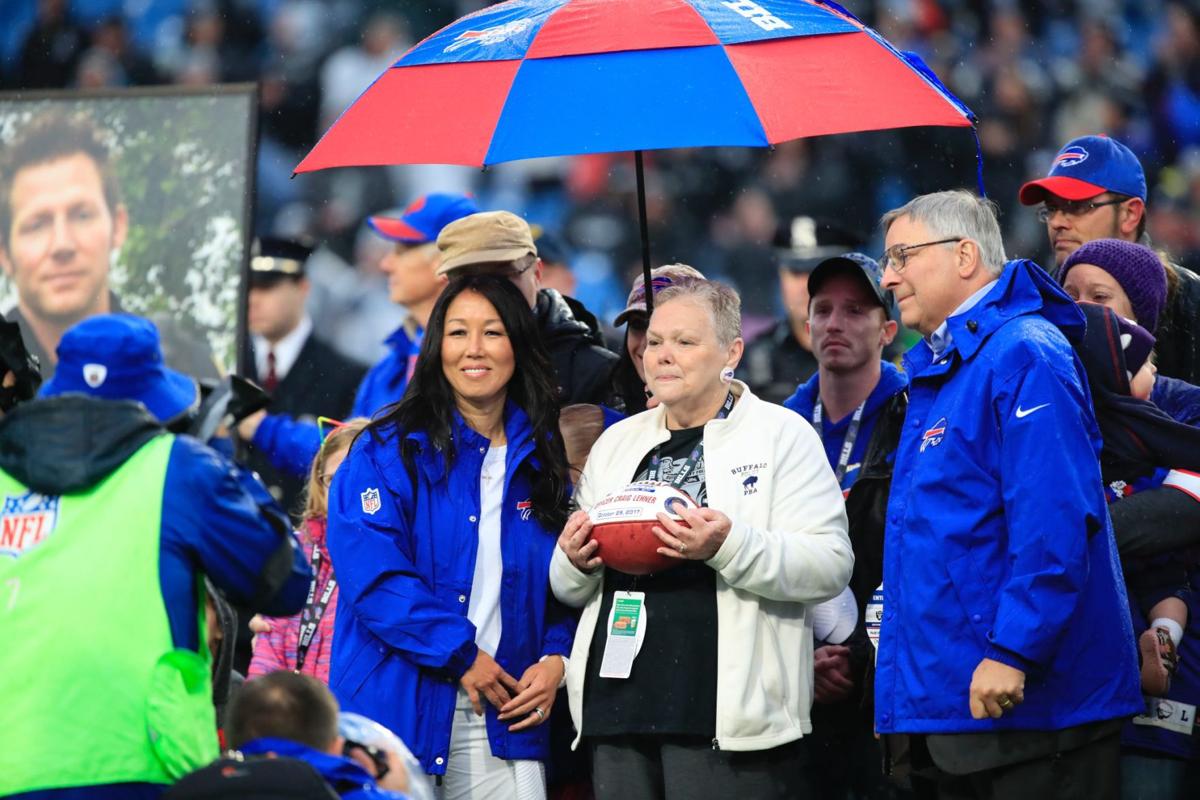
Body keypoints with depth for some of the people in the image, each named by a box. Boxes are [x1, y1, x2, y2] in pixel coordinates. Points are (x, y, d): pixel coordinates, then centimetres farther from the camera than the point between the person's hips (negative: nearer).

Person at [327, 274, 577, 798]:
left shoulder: (544, 459, 12)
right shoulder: (387, 452, -1)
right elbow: (371, 573, -12)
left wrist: (555, 659, -3)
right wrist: (460, 654, -15)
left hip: (504, 720, 3)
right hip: (398, 709, -3)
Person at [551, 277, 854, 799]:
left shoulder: (782, 435, 2)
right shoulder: (616, 443, 19)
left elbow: (830, 566, -8)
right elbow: (570, 588, 23)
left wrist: (729, 546, -22)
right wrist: (574, 561, 0)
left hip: (728, 717, -5)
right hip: (618, 707, 5)